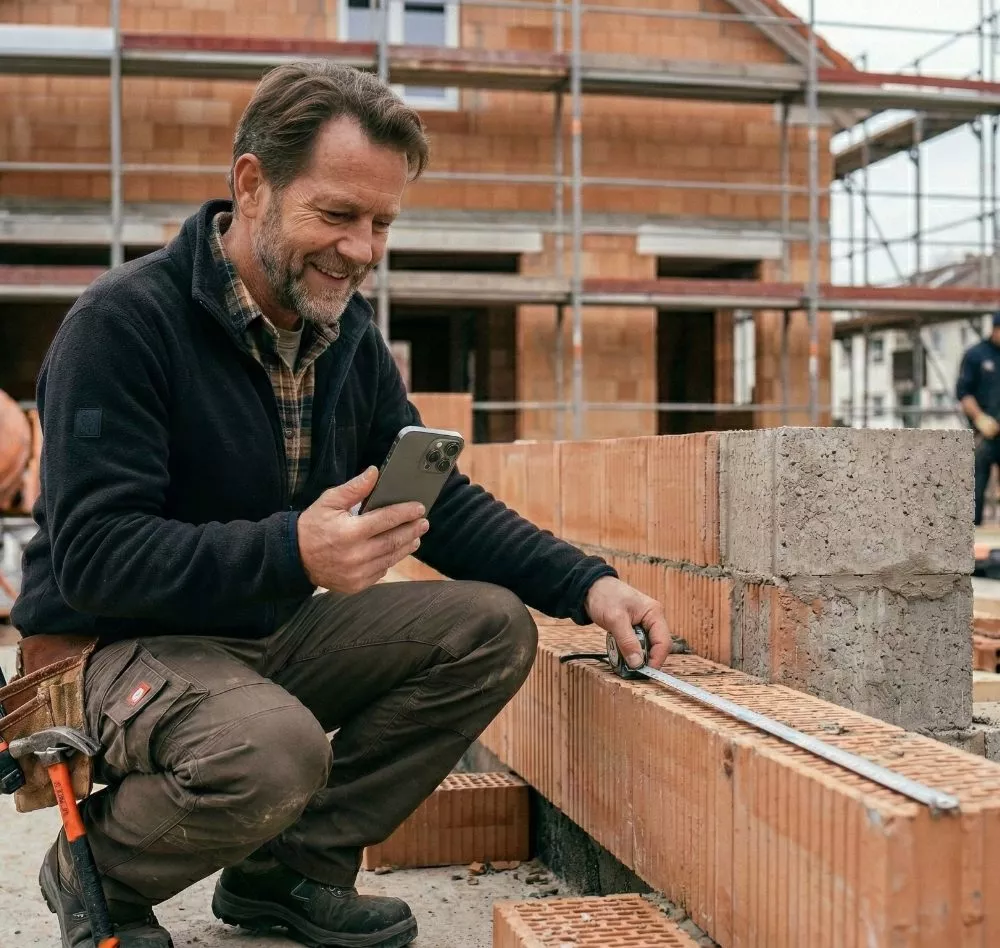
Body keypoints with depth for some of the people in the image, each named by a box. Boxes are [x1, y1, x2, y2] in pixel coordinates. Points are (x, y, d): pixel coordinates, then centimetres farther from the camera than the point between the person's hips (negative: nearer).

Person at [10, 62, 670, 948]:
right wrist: (291, 551, -39)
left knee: (493, 628, -10)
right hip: (119, 644, -7)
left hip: (270, 633, 7)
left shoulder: (348, 335, 3)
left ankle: (291, 868, 2)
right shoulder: (123, 322, -19)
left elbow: (443, 504, 5)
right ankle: (97, 871, -2)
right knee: (273, 749, -37)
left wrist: (586, 583, -9)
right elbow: (90, 554, -25)